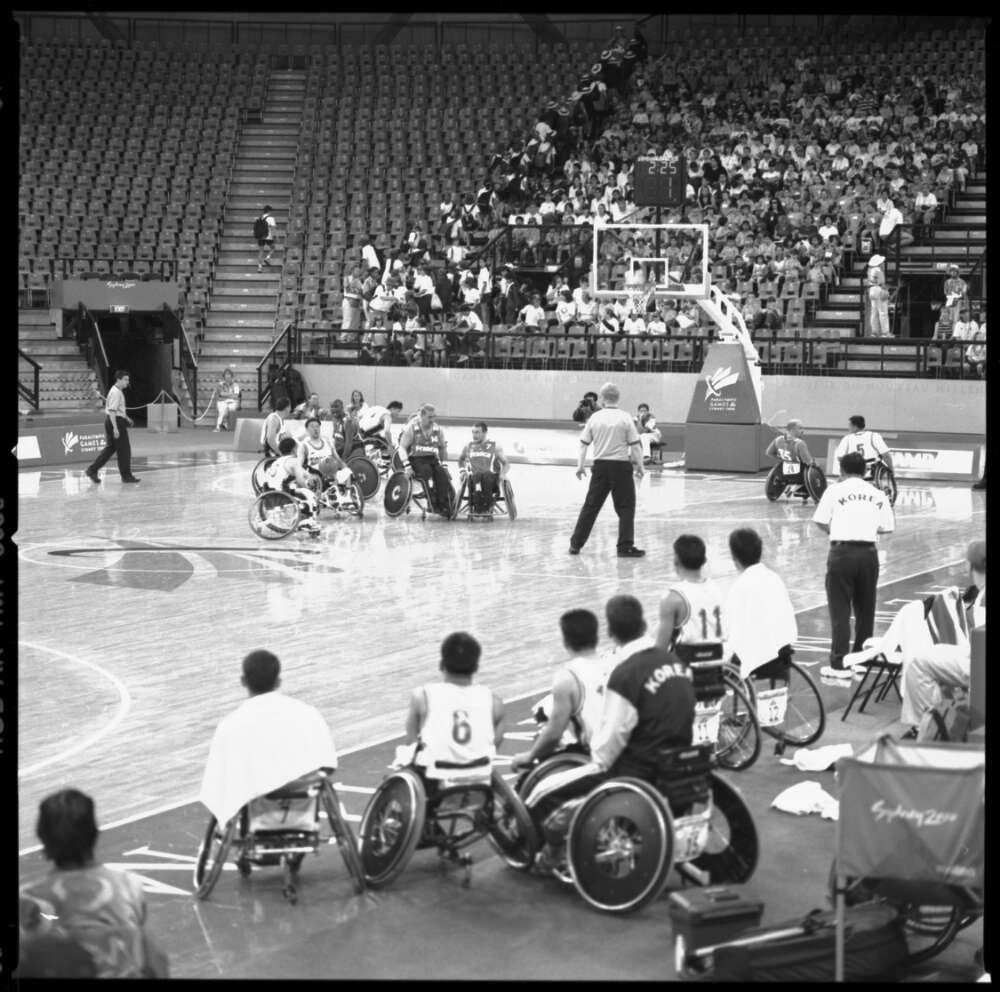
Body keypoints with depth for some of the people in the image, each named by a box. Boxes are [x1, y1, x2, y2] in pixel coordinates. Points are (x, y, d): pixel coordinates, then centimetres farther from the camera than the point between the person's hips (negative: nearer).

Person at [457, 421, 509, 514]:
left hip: (491, 479, -1)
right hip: (474, 479, 1)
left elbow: (506, 464, 14)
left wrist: (503, 473, -7)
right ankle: (476, 507, -50)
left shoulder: (495, 447, 13)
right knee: (477, 475, -38)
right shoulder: (468, 446, 21)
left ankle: (487, 507, -45)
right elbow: (461, 460, 37)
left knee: (487, 475, -39)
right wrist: (463, 470, 16)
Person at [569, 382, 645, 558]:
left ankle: (576, 544, 14)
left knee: (591, 505, 11)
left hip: (600, 465, 3)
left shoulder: (595, 418, 1)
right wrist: (639, 465, 3)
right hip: (621, 466, -3)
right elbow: (635, 446, -7)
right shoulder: (625, 418, -6)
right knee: (626, 507, 5)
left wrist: (580, 465, 10)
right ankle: (625, 547, 1)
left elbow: (583, 444, 2)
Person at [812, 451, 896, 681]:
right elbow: (888, 527, 4)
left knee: (840, 610, -1)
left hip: (842, 552, -3)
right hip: (868, 552, 3)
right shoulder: (877, 494, 8)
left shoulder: (835, 490, -1)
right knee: (865, 609, 15)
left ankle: (839, 664, -4)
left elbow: (820, 521, -5)